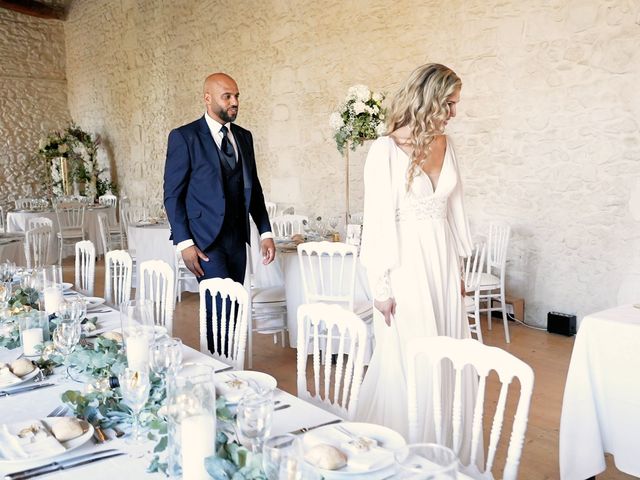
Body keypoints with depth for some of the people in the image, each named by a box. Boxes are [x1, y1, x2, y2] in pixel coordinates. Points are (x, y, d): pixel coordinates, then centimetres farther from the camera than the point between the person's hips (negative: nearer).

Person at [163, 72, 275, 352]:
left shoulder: (244, 137, 12)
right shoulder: (184, 137, -5)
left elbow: (254, 187, 17)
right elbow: (173, 194, -6)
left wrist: (265, 232, 9)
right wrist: (184, 243, -13)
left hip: (237, 237, 6)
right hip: (205, 239, -5)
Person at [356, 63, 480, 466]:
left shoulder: (446, 144, 7)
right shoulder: (387, 149, -12)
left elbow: (453, 207, 13)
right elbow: (378, 220, -11)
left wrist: (458, 267, 14)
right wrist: (382, 285, -11)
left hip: (443, 262, 6)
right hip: (406, 262, -6)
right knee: (409, 361, 2)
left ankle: (439, 443, 31)